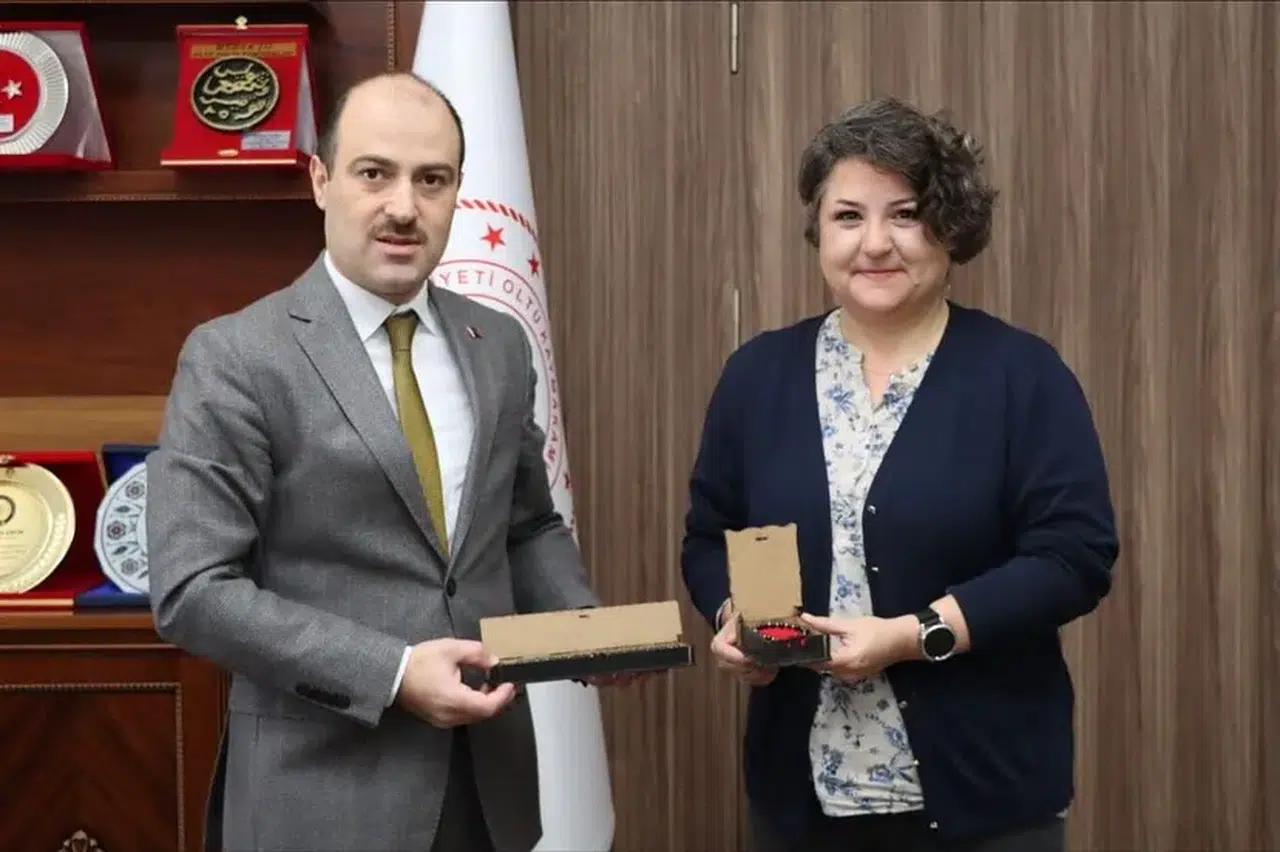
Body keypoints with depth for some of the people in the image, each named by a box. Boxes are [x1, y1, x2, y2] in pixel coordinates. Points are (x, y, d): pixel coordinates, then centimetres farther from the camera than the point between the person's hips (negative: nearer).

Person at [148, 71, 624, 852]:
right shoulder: (235, 359, -11)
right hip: (323, 787, -5)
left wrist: (584, 622, -4)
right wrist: (390, 673, -20)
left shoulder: (500, 346, 6)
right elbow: (191, 591, -14)